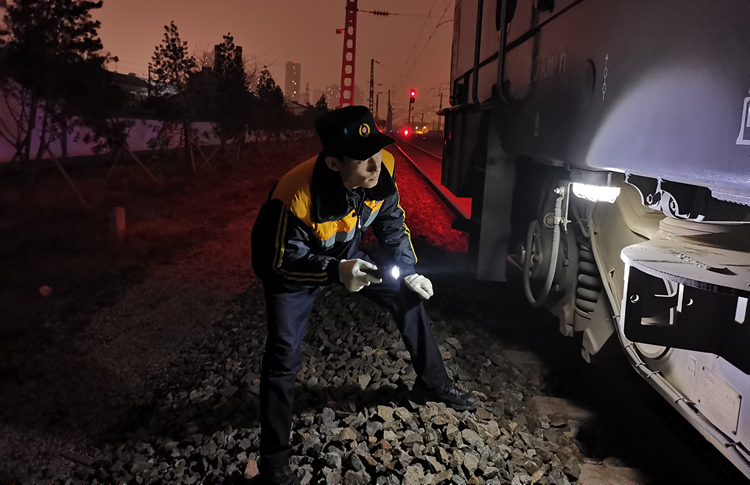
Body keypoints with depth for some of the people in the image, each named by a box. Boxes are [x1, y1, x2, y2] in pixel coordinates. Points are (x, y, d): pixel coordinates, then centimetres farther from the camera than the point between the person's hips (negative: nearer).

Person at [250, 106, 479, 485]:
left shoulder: (383, 169, -25)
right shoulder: (296, 196, -41)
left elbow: (392, 223, -7)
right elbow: (285, 259, -29)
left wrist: (408, 271, -11)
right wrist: (336, 270, -44)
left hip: (347, 253, 5)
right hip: (293, 266, -5)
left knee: (409, 298, 6)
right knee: (283, 357, -11)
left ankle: (432, 384, 30)